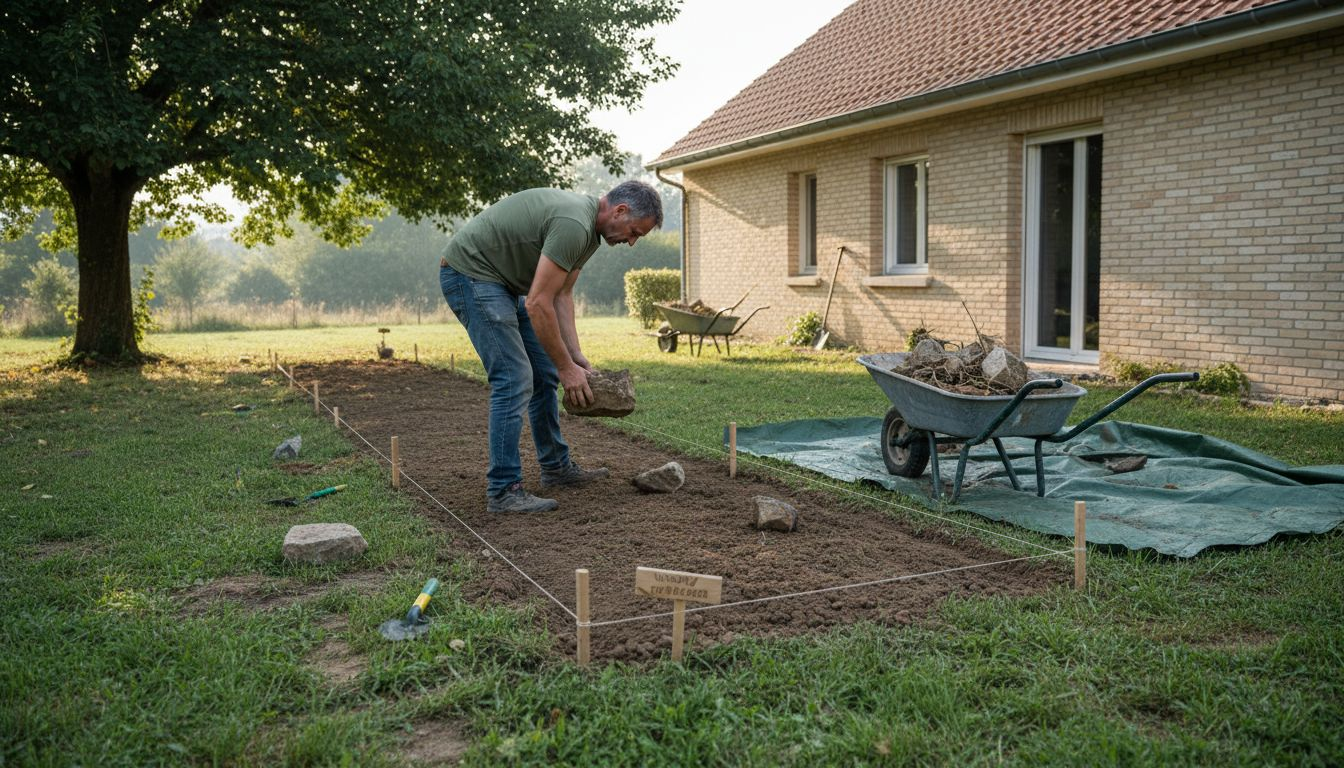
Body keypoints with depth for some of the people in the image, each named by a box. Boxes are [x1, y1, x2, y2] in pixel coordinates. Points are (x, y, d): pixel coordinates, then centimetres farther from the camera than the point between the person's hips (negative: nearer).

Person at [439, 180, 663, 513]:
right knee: (514, 380, -14)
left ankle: (556, 466, 24)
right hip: (469, 273, -11)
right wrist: (567, 367, -19)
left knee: (544, 374, 12)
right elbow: (538, 304, -27)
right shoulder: (573, 225, -26)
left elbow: (561, 296, 9)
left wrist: (576, 356, 2)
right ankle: (503, 491, -8)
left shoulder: (588, 227, 7)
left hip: (501, 280, 11)